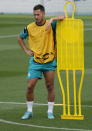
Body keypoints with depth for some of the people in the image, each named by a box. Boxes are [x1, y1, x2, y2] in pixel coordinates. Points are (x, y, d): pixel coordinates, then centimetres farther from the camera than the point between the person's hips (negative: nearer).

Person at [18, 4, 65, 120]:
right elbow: (20, 38, 16)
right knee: (30, 86, -6)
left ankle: (50, 111, 16)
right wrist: (26, 50, 6)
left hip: (49, 61, 0)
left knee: (50, 86, 3)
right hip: (35, 61, 0)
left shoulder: (51, 24, -3)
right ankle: (29, 111, 9)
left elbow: (63, 18, -13)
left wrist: (52, 19, -27)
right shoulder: (30, 28, -1)